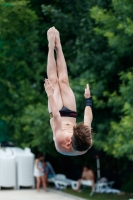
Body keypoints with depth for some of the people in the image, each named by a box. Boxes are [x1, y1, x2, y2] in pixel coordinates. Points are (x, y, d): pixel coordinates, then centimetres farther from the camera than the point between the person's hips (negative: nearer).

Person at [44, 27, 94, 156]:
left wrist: (50, 95, -32)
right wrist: (88, 99, -9)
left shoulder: (60, 141, -45)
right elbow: (88, 119, -20)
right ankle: (57, 45, 30)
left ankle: (52, 45, 29)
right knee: (63, 81, 10)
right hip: (70, 113, 2)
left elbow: (56, 116, -38)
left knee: (54, 81, 8)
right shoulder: (86, 144, -36)